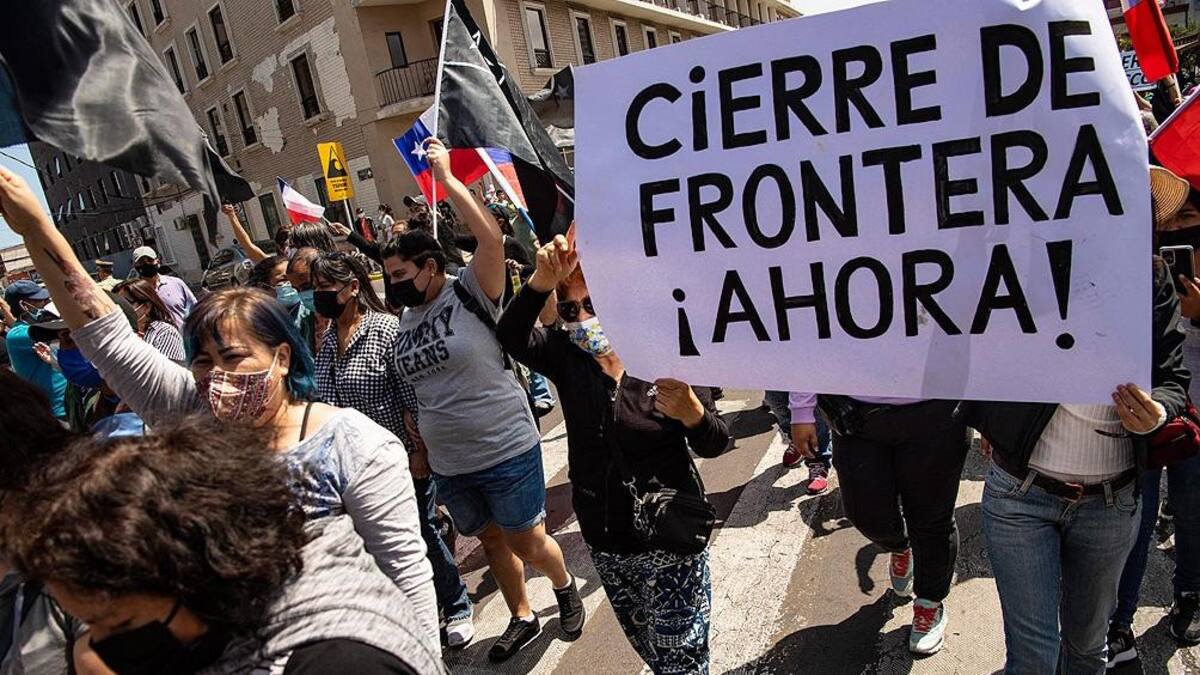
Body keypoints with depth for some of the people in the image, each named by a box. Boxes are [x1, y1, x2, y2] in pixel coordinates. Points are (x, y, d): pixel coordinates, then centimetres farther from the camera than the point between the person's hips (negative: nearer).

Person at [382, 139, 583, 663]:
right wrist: (418, 446, 15)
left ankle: (566, 589, 39)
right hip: (448, 466, 6)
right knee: (493, 542, 19)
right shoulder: (404, 322, 7)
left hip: (507, 452, -6)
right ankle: (522, 618, 40)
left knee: (529, 544, 7)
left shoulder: (471, 293, -12)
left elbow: (492, 237, -30)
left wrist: (446, 178, -24)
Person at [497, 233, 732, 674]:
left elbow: (714, 446, -8)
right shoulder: (566, 357, -4)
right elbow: (511, 337, -23)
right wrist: (542, 281, -39)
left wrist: (691, 411, -30)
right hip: (604, 540, 4)